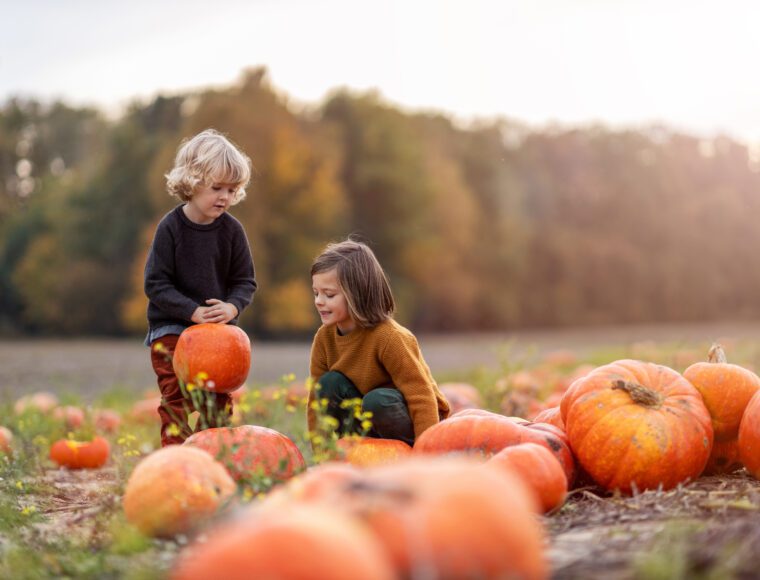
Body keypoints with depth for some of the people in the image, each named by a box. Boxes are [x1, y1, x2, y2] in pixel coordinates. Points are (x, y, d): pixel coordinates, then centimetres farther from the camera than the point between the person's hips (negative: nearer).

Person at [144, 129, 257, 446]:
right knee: (176, 399, -9)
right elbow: (156, 284, -12)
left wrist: (232, 306, -19)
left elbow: (245, 281, 2)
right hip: (170, 327, -3)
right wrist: (193, 311, -22)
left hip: (218, 327, 3)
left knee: (219, 400, 6)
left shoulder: (232, 230, -3)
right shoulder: (170, 227, -11)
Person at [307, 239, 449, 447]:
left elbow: (422, 398, -28)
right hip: (372, 424, 6)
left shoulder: (389, 337, -27)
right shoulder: (324, 337, -7)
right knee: (329, 383, -16)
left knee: (377, 400, -35)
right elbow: (317, 399, -1)